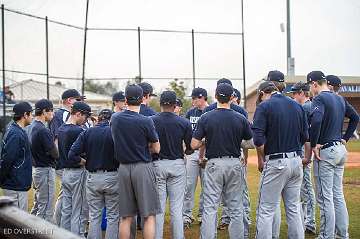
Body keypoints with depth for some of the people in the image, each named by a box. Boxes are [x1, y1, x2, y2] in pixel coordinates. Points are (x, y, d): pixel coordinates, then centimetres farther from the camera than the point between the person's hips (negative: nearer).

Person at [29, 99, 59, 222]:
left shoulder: (33, 127, 11)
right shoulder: (43, 130, -19)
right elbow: (55, 154, -18)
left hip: (36, 169, 10)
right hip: (45, 170, -10)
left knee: (38, 205, 18)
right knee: (46, 207, -5)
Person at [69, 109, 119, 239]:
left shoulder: (87, 133, -1)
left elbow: (72, 155, -7)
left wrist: (84, 161, 8)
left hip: (93, 177, 2)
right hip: (112, 177, -2)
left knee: (94, 216, 12)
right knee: (113, 216, 7)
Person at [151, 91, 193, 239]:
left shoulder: (151, 121, -8)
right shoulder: (184, 123, -5)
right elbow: (190, 148, -2)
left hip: (156, 165, 0)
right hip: (177, 165, 0)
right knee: (176, 207, 6)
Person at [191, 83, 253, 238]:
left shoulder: (205, 118, -6)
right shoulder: (240, 119, -3)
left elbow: (194, 145, -7)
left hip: (214, 164, -1)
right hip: (235, 164, 2)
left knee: (210, 208, 0)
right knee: (236, 208, 10)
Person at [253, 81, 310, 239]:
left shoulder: (264, 106, -7)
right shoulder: (297, 106, 10)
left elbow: (258, 138, -16)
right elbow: (306, 136, 12)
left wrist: (261, 160, -3)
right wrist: (307, 157, 23)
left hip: (275, 162, -6)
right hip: (296, 162, 6)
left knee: (266, 211, -2)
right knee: (294, 209, 15)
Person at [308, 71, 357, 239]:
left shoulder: (319, 99, -13)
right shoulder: (340, 99, 13)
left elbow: (316, 121, -30)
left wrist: (313, 145, -20)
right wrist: (345, 138, 17)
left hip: (325, 151, -8)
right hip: (341, 150, 9)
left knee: (325, 197, -3)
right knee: (338, 194, 15)